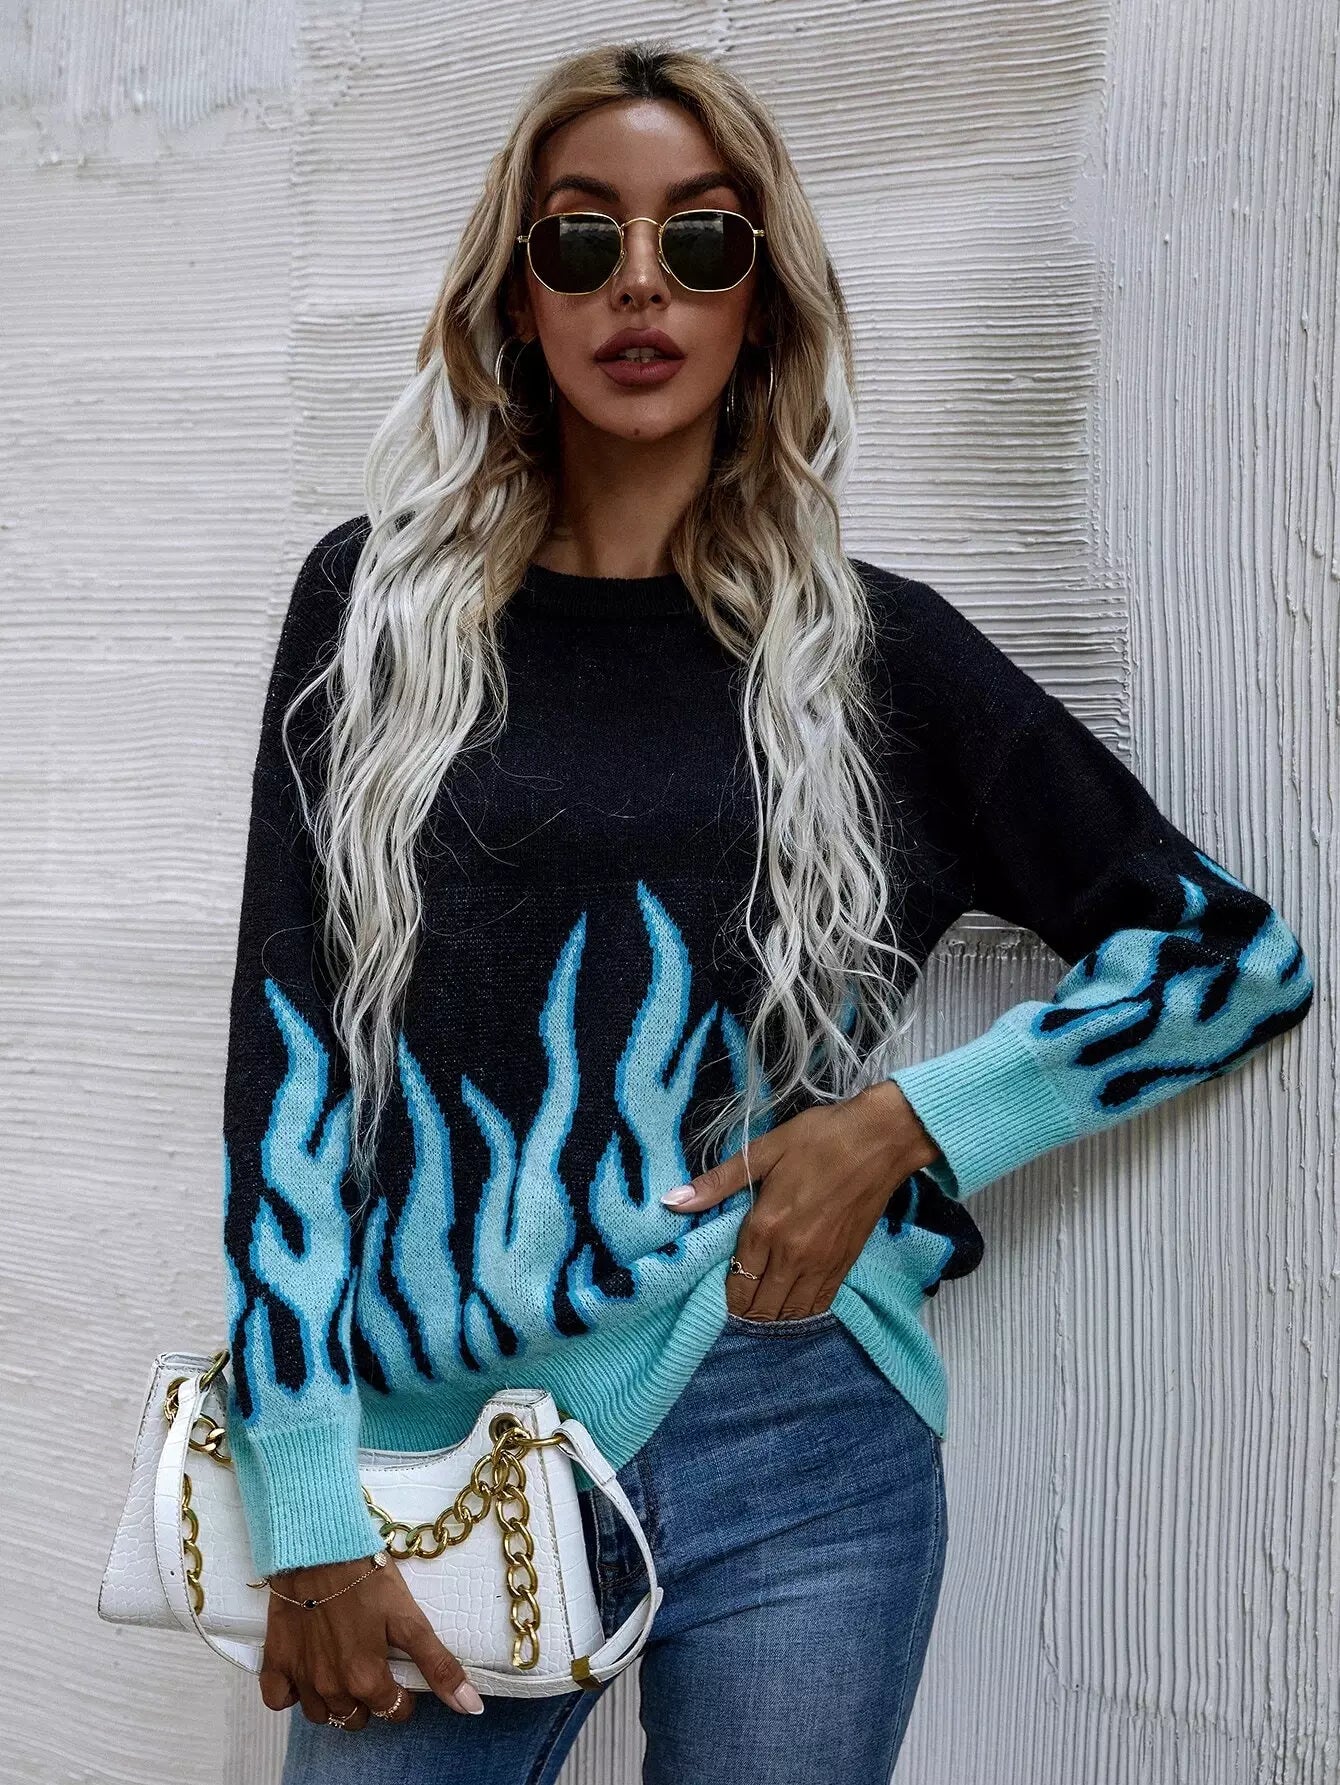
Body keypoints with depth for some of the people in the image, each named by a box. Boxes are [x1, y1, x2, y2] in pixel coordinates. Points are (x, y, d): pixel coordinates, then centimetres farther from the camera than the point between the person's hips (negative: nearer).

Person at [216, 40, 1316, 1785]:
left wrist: (903, 1122, -7)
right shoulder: (379, 599, 4)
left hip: (787, 1450, 0)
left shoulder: (870, 646, 3)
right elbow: (290, 1041, -1)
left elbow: (1239, 956, 5)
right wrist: (305, 1501, -7)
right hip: (431, 1435, 1)